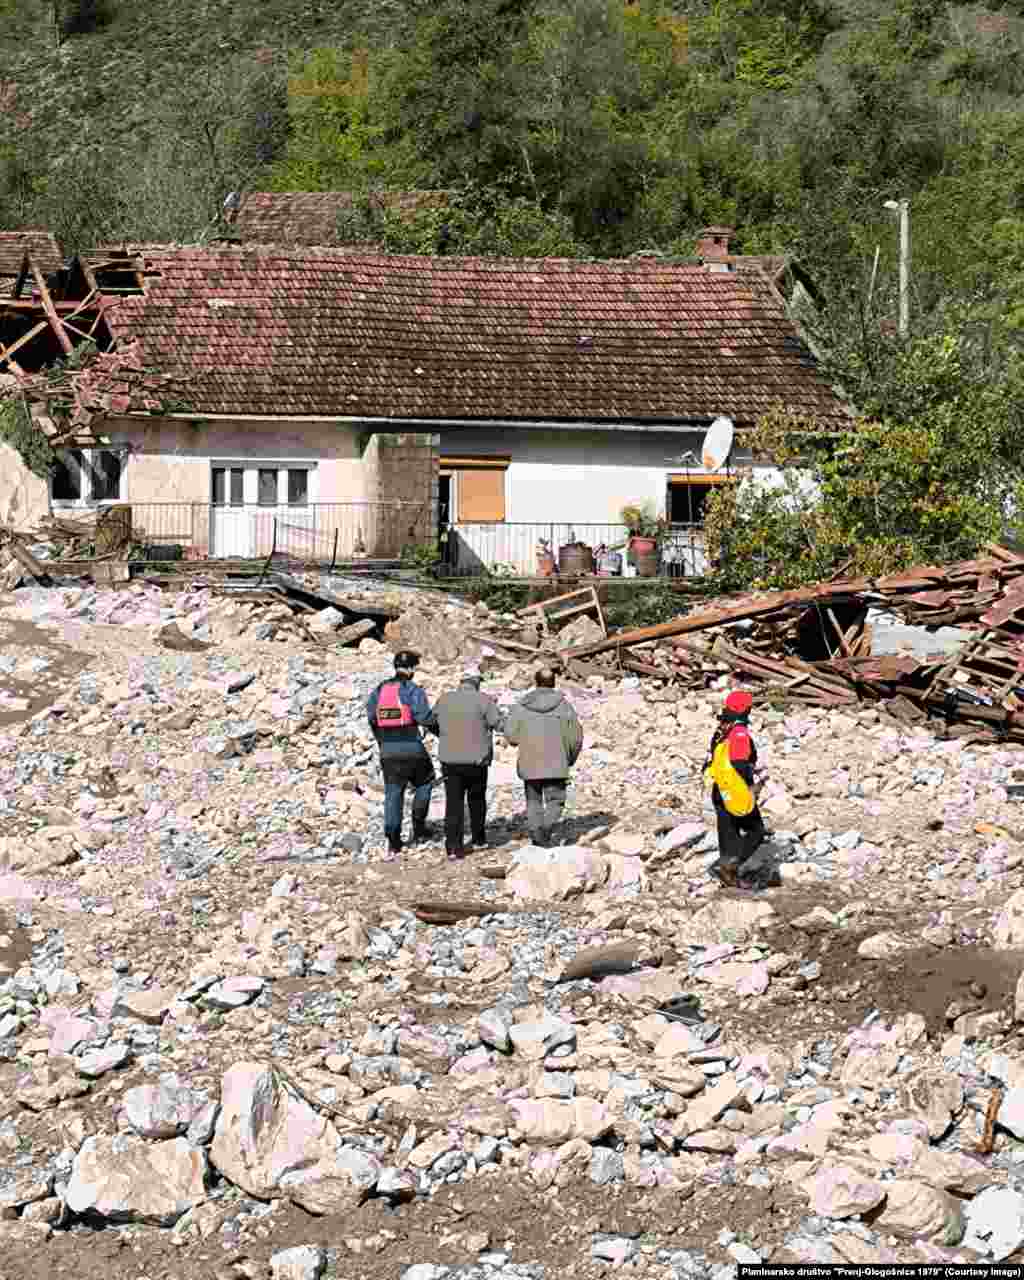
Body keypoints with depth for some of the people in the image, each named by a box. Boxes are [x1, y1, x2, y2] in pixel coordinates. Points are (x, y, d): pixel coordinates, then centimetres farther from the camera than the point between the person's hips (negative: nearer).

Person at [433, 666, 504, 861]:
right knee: (477, 799, 19)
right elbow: (499, 723, -12)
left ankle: (453, 845, -9)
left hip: (449, 759, 2)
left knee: (453, 803, 0)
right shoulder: (482, 700, -7)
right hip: (476, 759, -2)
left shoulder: (444, 700, 5)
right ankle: (478, 837, 30)